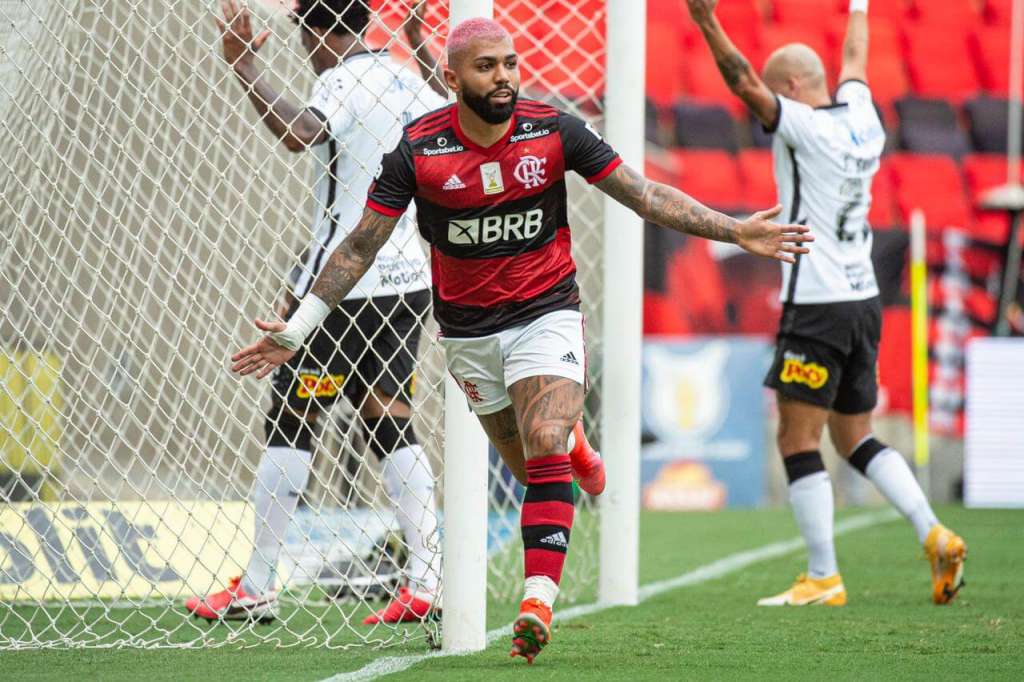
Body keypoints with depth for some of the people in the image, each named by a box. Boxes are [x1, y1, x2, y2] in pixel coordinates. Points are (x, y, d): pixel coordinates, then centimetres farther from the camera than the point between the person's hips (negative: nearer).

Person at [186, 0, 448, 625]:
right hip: (407, 280, 8)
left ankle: (256, 588, -1)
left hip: (343, 283, -8)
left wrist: (246, 68, -27)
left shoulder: (345, 81, -13)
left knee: (290, 421, -2)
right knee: (392, 426, 8)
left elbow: (301, 134, -32)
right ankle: (427, 582, 0)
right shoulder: (406, 80, 12)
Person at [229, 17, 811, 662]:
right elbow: (360, 246, -4)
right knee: (529, 466, 6)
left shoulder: (554, 131, -10)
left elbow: (646, 194, -4)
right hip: (468, 329, 1)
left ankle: (538, 601, -26)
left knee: (546, 451, -20)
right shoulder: (419, 150, -11)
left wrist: (734, 231, -11)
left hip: (547, 311, -1)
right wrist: (297, 329, -7)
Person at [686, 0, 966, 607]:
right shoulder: (862, 118, 10)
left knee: (798, 441, -4)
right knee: (856, 438, 17)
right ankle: (936, 535, 4)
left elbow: (745, 83, -22)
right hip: (865, 302, 8)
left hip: (817, 307, -8)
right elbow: (855, 62, 30)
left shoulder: (806, 128, -10)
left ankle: (823, 578, -7)